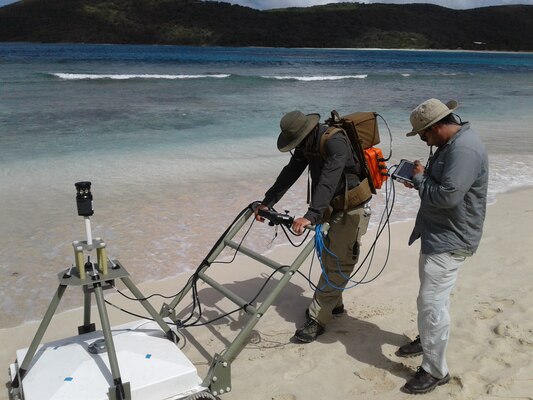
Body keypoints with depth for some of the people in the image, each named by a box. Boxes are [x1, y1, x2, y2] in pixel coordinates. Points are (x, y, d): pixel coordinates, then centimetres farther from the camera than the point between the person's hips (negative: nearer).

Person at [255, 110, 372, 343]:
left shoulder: (335, 142, -30)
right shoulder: (306, 144, -2)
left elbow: (328, 182, -41)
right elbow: (290, 173, -1)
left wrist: (311, 216, -50)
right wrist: (267, 202, -8)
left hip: (351, 210, -9)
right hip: (331, 208, 9)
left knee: (337, 264, -5)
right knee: (328, 258, 18)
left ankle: (317, 319, -2)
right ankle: (333, 303, 35)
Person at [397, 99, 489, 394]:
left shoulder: (464, 149, -25)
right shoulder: (451, 143, 9)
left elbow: (447, 196, -30)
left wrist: (420, 178, -15)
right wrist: (420, 180, 3)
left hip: (450, 241, -11)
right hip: (438, 234, 11)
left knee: (432, 302, -6)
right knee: (431, 296, 24)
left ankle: (435, 370, 7)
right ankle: (426, 340, 44)